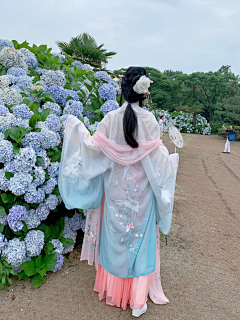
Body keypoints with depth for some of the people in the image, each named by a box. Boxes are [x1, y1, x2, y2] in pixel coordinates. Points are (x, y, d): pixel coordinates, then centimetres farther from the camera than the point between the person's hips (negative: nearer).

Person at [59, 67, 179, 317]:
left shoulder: (110, 119, -9)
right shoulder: (148, 119, -11)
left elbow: (94, 147, -6)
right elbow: (156, 156, -9)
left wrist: (77, 127, 8)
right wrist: (172, 157, 12)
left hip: (115, 189, 1)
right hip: (141, 189, -1)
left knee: (115, 236, 18)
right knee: (140, 239, 12)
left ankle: (113, 288, 39)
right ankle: (138, 301, 26)